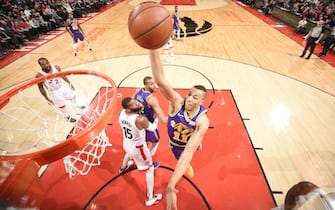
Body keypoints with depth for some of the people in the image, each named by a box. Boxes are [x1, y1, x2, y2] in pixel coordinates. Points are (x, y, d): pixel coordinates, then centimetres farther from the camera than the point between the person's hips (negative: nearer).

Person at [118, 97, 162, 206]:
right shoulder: (141, 119, -38)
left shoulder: (122, 113, -17)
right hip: (138, 148, -7)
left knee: (129, 153, 44)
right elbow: (152, 128, -17)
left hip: (126, 144, 7)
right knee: (150, 169, 16)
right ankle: (150, 198, 28)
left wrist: (139, 108, -1)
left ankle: (123, 167, 76)